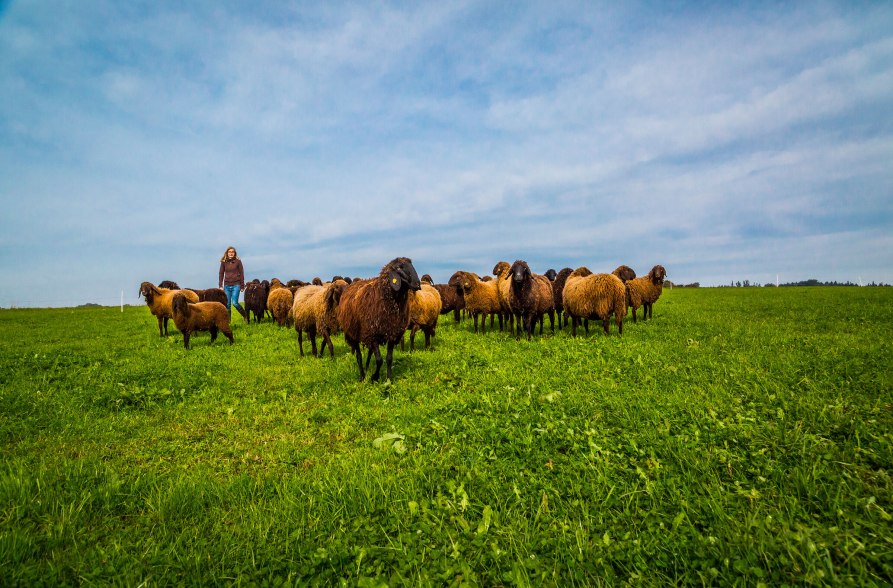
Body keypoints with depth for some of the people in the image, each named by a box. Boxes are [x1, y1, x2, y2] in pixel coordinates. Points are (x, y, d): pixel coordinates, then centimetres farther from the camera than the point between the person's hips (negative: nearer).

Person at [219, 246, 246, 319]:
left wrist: (242, 285, -1)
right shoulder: (223, 262, 6)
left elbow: (241, 273, 1)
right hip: (227, 285, 3)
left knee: (234, 303, -12)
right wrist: (220, 285, 3)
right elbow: (221, 274, 9)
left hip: (236, 285, -3)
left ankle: (245, 316, 6)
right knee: (227, 304, 4)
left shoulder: (238, 261, 0)